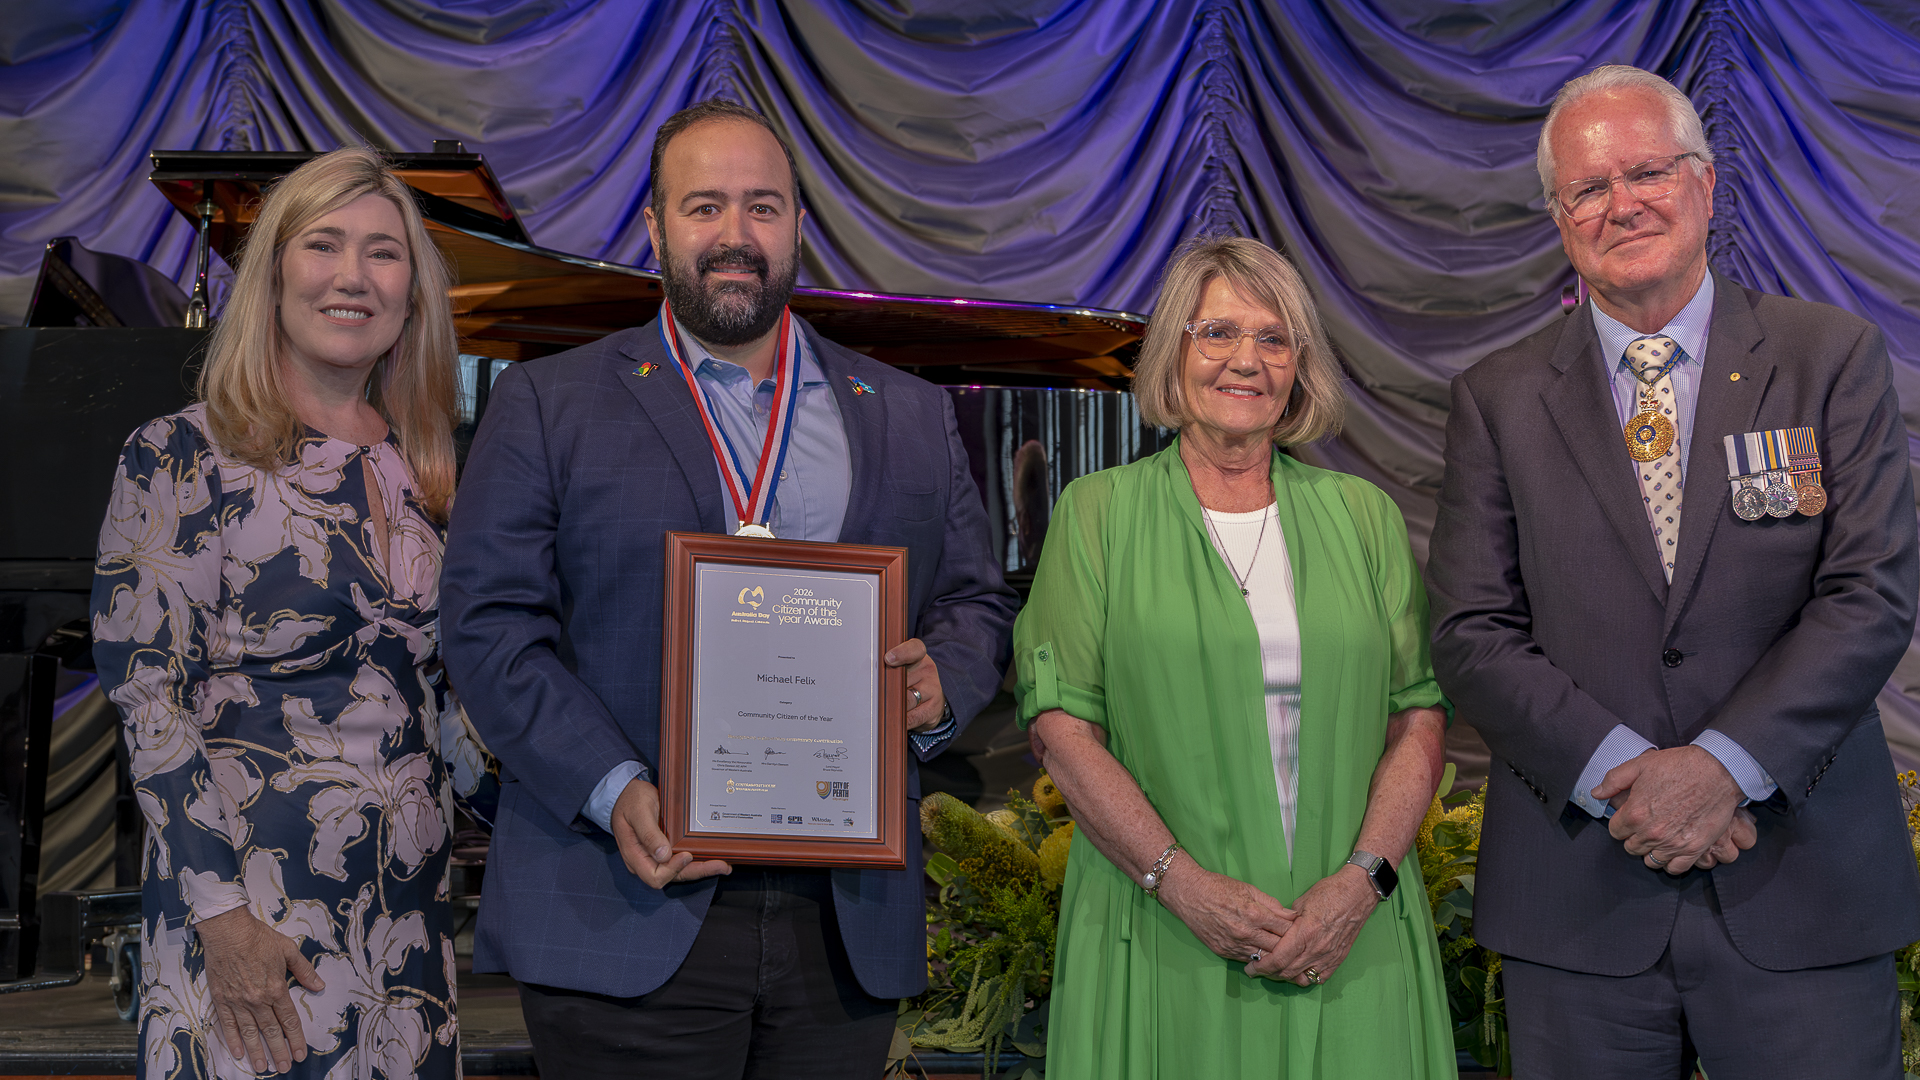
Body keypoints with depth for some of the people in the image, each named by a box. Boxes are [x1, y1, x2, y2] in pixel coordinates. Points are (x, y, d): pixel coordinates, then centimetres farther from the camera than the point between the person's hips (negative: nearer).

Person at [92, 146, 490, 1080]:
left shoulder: (423, 473, 9)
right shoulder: (180, 460, -6)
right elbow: (148, 697, -10)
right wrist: (222, 914, -16)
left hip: (411, 904, 5)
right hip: (252, 903, -5)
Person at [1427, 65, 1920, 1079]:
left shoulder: (1832, 358, 4)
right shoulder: (1498, 397, 6)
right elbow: (1472, 634, -1)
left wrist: (1723, 764, -15)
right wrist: (1621, 775, -14)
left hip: (1807, 885, 0)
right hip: (1578, 899, 1)